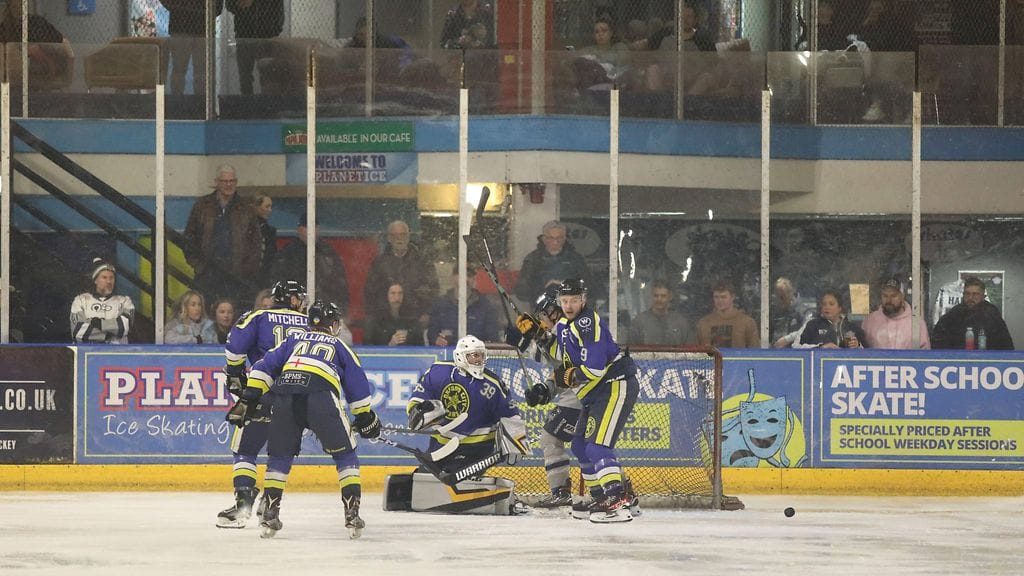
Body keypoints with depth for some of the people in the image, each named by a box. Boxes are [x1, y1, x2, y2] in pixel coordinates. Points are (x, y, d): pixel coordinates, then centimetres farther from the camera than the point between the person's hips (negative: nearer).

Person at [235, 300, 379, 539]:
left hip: (284, 396, 2)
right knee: (345, 454, 10)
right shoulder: (339, 346, 29)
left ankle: (270, 515, 12)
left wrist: (249, 398, 20)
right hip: (321, 397, -2)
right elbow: (357, 383, 27)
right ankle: (352, 514, 1)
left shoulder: (294, 339, 33)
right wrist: (365, 417, 35)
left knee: (279, 455, 18)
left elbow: (265, 365, 23)